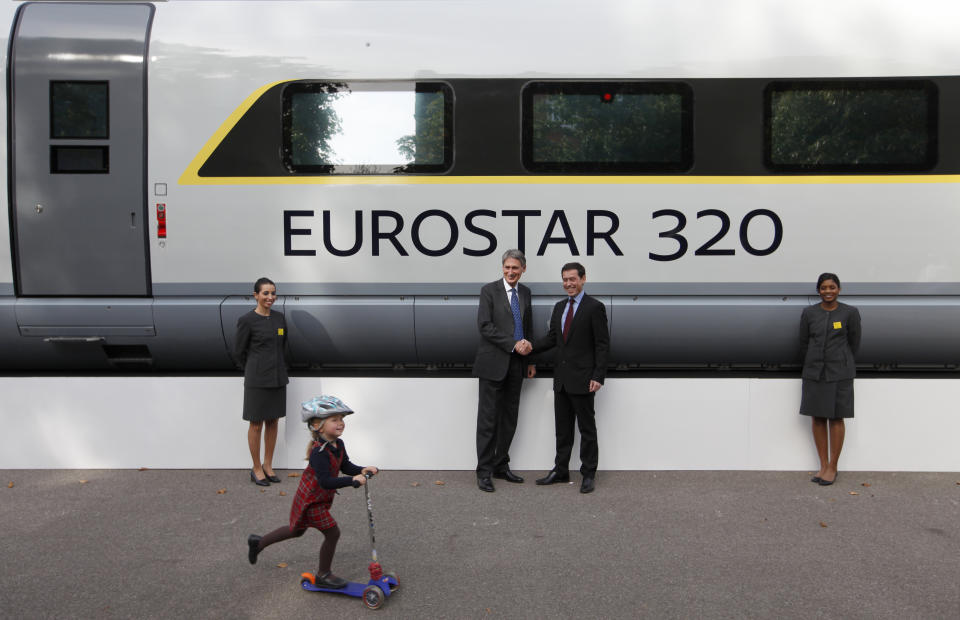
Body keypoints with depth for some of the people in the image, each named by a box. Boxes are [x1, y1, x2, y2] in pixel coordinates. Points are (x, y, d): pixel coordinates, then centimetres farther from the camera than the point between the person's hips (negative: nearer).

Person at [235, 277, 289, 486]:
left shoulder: (279, 318, 7)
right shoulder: (247, 320, -10)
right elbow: (239, 351, -2)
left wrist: (279, 369, 14)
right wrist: (253, 372, 8)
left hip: (278, 378, 6)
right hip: (257, 380, -5)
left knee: (273, 422, 12)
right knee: (256, 424, 4)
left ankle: (268, 466, 24)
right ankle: (256, 469, 16)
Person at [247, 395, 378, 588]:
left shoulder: (338, 445, -2)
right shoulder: (319, 452, -32)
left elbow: (346, 466, 4)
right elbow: (326, 482, -37)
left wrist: (362, 470, -14)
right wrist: (353, 480, -39)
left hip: (320, 498, 10)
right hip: (312, 501, -10)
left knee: (297, 530, 27)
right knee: (332, 533, -4)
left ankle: (258, 542, 45)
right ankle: (323, 575, 14)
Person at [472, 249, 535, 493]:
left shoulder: (525, 292, 13)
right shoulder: (489, 290, -5)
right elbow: (484, 325, -14)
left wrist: (531, 360, 15)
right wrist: (514, 344, -17)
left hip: (516, 364, 6)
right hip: (494, 363, -6)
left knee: (509, 418, 10)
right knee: (488, 418, -1)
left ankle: (501, 466, 21)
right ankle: (484, 471, 5)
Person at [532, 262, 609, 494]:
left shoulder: (595, 307, -7)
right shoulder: (559, 307, 13)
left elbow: (602, 344, -10)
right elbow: (552, 338, 12)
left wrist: (598, 376, -16)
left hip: (582, 379, -6)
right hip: (561, 378, 7)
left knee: (587, 428, 4)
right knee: (562, 428, 14)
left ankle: (589, 474, 14)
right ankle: (561, 471, 23)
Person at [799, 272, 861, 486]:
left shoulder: (850, 313, -3)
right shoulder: (809, 313, 3)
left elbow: (854, 342, 5)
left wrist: (841, 364, 10)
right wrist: (813, 365, 14)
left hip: (839, 373, -2)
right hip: (813, 372, 3)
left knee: (836, 419, 2)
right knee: (818, 418, 6)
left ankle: (832, 467, 12)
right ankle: (823, 466, 17)